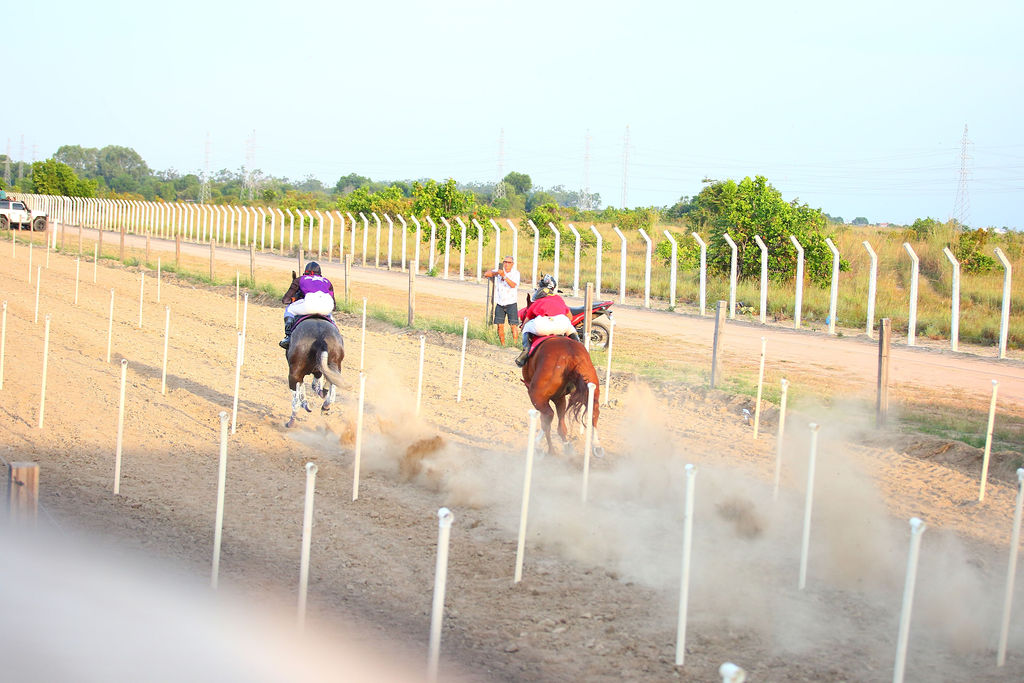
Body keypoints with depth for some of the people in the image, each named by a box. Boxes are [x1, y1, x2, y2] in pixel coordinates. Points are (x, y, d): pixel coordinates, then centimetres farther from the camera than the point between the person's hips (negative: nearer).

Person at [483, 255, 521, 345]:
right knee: (500, 325, 1)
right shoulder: (499, 270, 5)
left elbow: (513, 285, -21)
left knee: (514, 325, -9)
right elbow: (486, 274, -2)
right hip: (500, 304, 3)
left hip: (511, 303, -3)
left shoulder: (515, 273, -4)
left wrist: (504, 275, -32)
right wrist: (495, 273, -20)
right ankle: (502, 345, 9)